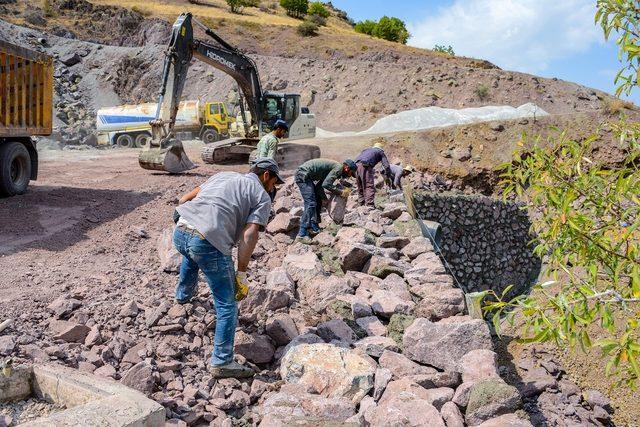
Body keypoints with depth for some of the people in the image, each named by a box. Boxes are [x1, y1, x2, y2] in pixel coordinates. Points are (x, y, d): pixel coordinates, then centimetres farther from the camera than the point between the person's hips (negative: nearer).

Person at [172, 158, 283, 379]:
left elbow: (184, 199, 23)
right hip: (209, 243, -7)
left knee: (193, 253, 44)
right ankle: (222, 362, 12)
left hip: (180, 232, 7)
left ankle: (183, 294, 65)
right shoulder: (262, 197, 10)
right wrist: (241, 275, -3)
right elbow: (249, 236, -4)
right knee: (227, 305, 7)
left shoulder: (224, 175, 27)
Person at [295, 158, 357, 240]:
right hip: (303, 174, -11)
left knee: (318, 201, 16)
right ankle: (302, 233, -14)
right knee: (311, 204, -13)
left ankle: (314, 227, 18)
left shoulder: (334, 166, 20)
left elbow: (319, 186, 19)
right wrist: (341, 192, -10)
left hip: (302, 174, 11)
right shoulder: (339, 167, -10)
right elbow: (326, 184, -20)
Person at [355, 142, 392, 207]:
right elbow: (386, 165, 11)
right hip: (365, 166, -6)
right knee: (370, 187, -9)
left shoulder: (366, 150, 37)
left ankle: (361, 204, 15)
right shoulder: (380, 152, 21)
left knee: (360, 188, 15)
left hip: (356, 165, 6)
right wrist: (388, 176, 17)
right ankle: (369, 205, -19)